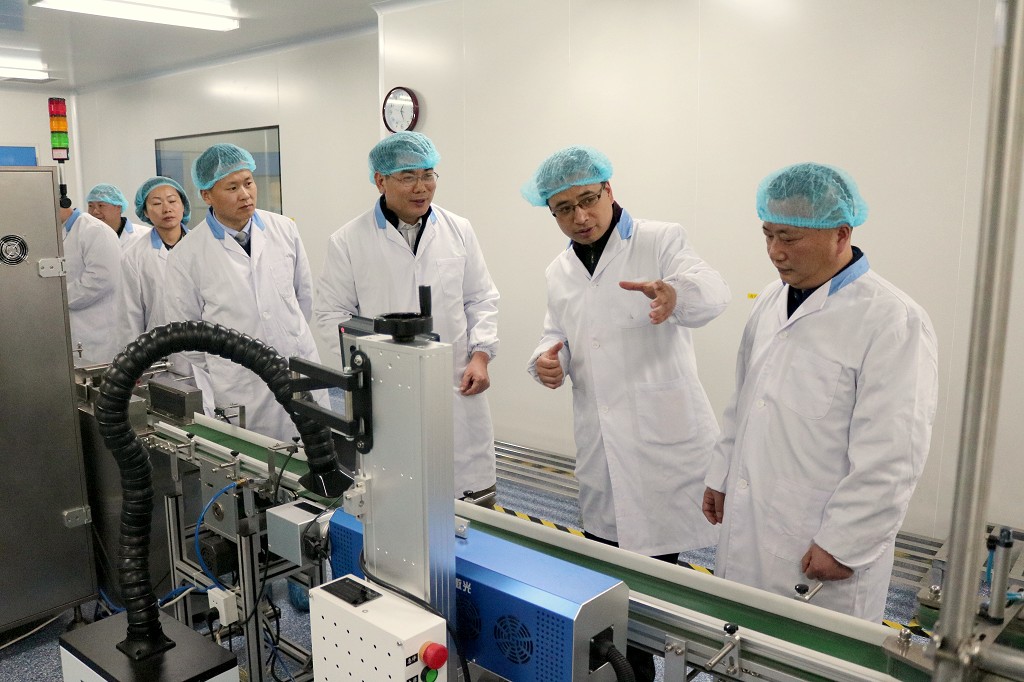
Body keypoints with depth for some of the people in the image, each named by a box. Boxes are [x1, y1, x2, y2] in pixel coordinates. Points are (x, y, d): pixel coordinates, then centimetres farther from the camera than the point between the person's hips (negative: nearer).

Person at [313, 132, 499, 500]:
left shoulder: (459, 231, 7)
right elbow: (333, 315, 2)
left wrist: (480, 354, -2)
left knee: (475, 497, 6)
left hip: (459, 392, 2)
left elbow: (481, 299, 11)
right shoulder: (348, 242, 0)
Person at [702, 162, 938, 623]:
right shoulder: (771, 301, 7)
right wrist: (720, 475, 17)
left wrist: (843, 545, -15)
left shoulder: (892, 321, -17)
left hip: (822, 551, -6)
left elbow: (891, 457, -17)